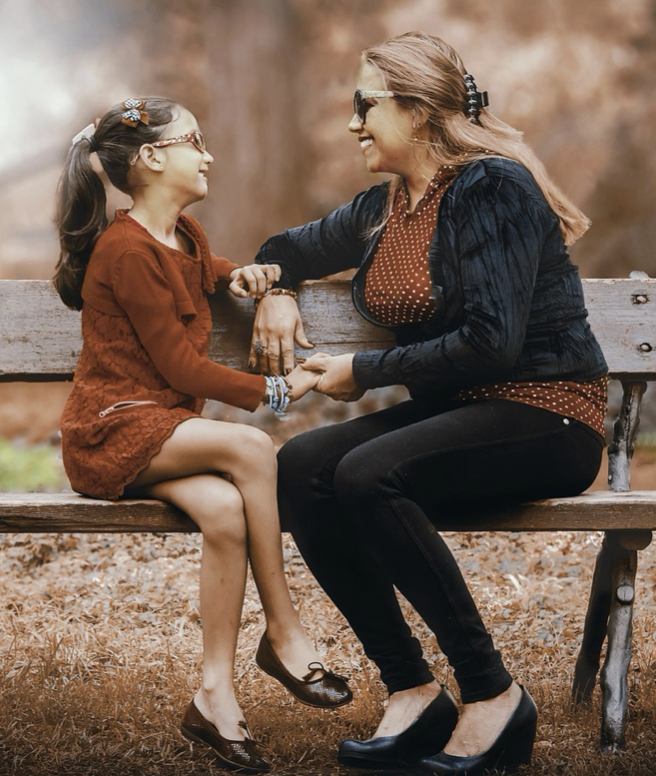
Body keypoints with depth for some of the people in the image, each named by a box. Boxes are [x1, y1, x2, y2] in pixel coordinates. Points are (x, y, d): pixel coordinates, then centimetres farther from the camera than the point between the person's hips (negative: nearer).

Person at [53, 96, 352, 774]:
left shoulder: (186, 237, 15)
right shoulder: (127, 249, -12)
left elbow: (203, 273, 42)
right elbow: (180, 367, -14)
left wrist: (238, 275, 18)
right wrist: (274, 391, -8)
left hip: (167, 428, 7)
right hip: (111, 432, -7)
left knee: (224, 509, -26)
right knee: (251, 448, -30)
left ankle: (216, 695, -21)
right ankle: (285, 635, -18)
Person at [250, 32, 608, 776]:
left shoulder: (493, 187, -12)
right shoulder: (383, 207, 13)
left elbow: (490, 343, -21)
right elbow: (287, 246, 32)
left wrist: (366, 371, -13)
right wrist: (275, 289, 9)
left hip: (545, 415, -8)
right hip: (452, 411, 8)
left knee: (369, 474, -31)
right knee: (300, 466, -17)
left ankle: (494, 696, -19)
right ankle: (411, 694, -15)